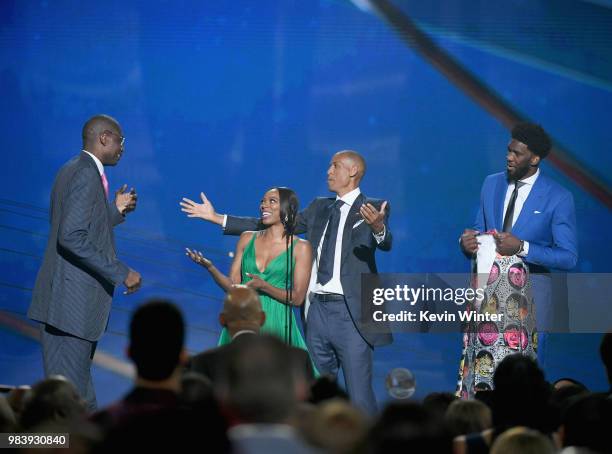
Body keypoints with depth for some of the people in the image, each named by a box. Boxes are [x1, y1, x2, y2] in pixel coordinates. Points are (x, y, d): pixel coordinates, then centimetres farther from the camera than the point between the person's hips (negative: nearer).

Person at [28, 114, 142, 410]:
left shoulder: (71, 171, 15)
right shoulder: (86, 175, -15)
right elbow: (72, 237, -25)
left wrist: (116, 211, 17)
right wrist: (120, 273, -22)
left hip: (66, 297, 11)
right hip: (73, 300, -11)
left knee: (80, 386, 15)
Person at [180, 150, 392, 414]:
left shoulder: (373, 209, -3)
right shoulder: (319, 208, 15)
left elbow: (385, 243, -22)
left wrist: (378, 227, -46)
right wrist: (216, 218, 15)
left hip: (350, 313, -7)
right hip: (317, 310, 7)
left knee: (359, 397, -8)